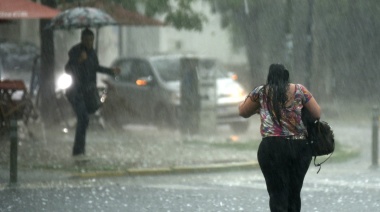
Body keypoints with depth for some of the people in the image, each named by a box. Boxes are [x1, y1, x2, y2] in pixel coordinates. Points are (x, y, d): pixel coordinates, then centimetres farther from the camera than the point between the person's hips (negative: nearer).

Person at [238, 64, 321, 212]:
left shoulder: (261, 92, 7)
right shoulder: (299, 90, 8)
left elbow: (243, 112, 19)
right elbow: (317, 114, 10)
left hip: (273, 148, -2)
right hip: (300, 147, 2)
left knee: (278, 195, -4)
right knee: (294, 194, 11)